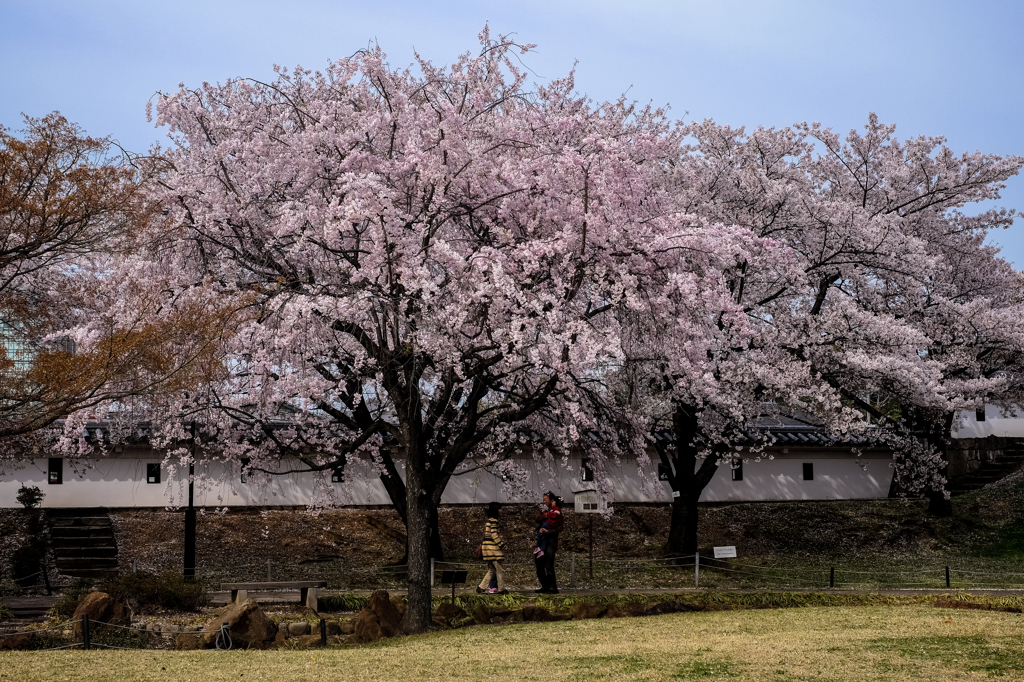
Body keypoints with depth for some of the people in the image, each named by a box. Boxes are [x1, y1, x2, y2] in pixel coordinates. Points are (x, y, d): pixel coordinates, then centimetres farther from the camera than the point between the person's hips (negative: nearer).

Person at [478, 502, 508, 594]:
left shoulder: (489, 521, 17)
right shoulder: (493, 521, -13)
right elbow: (494, 535, -18)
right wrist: (501, 545, -13)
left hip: (488, 548, 10)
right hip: (493, 548, -10)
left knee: (491, 570, 13)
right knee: (499, 569, -2)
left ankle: (481, 587, 9)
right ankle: (501, 589, 2)